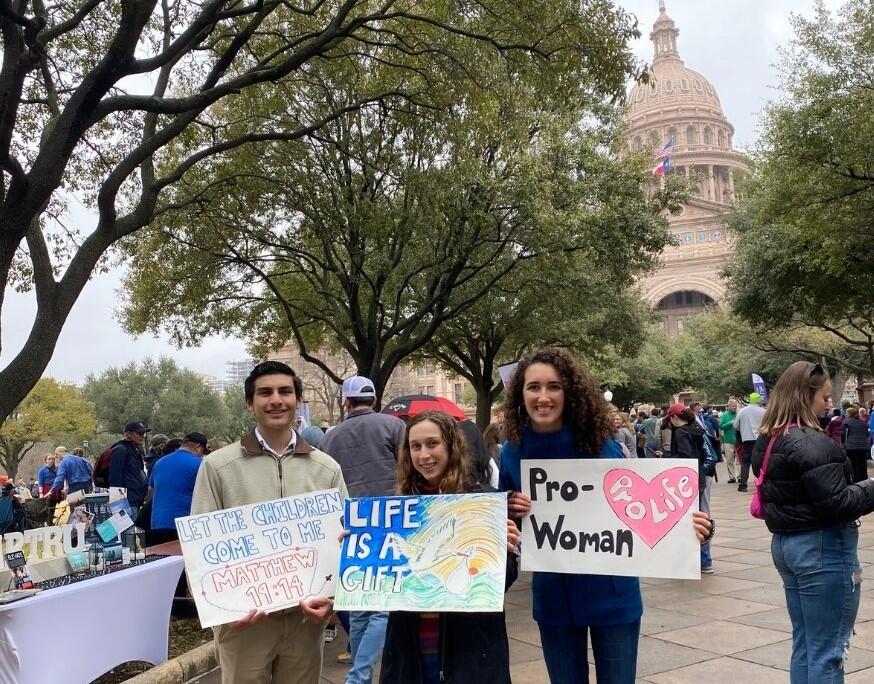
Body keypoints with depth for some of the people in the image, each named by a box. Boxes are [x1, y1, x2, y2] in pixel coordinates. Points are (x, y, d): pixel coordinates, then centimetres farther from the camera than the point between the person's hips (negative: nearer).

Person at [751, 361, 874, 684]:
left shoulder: (766, 442, 9)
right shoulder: (812, 443, -20)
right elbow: (837, 503, -22)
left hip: (784, 543, 9)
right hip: (821, 548, -9)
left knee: (803, 644, 17)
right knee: (826, 651, 0)